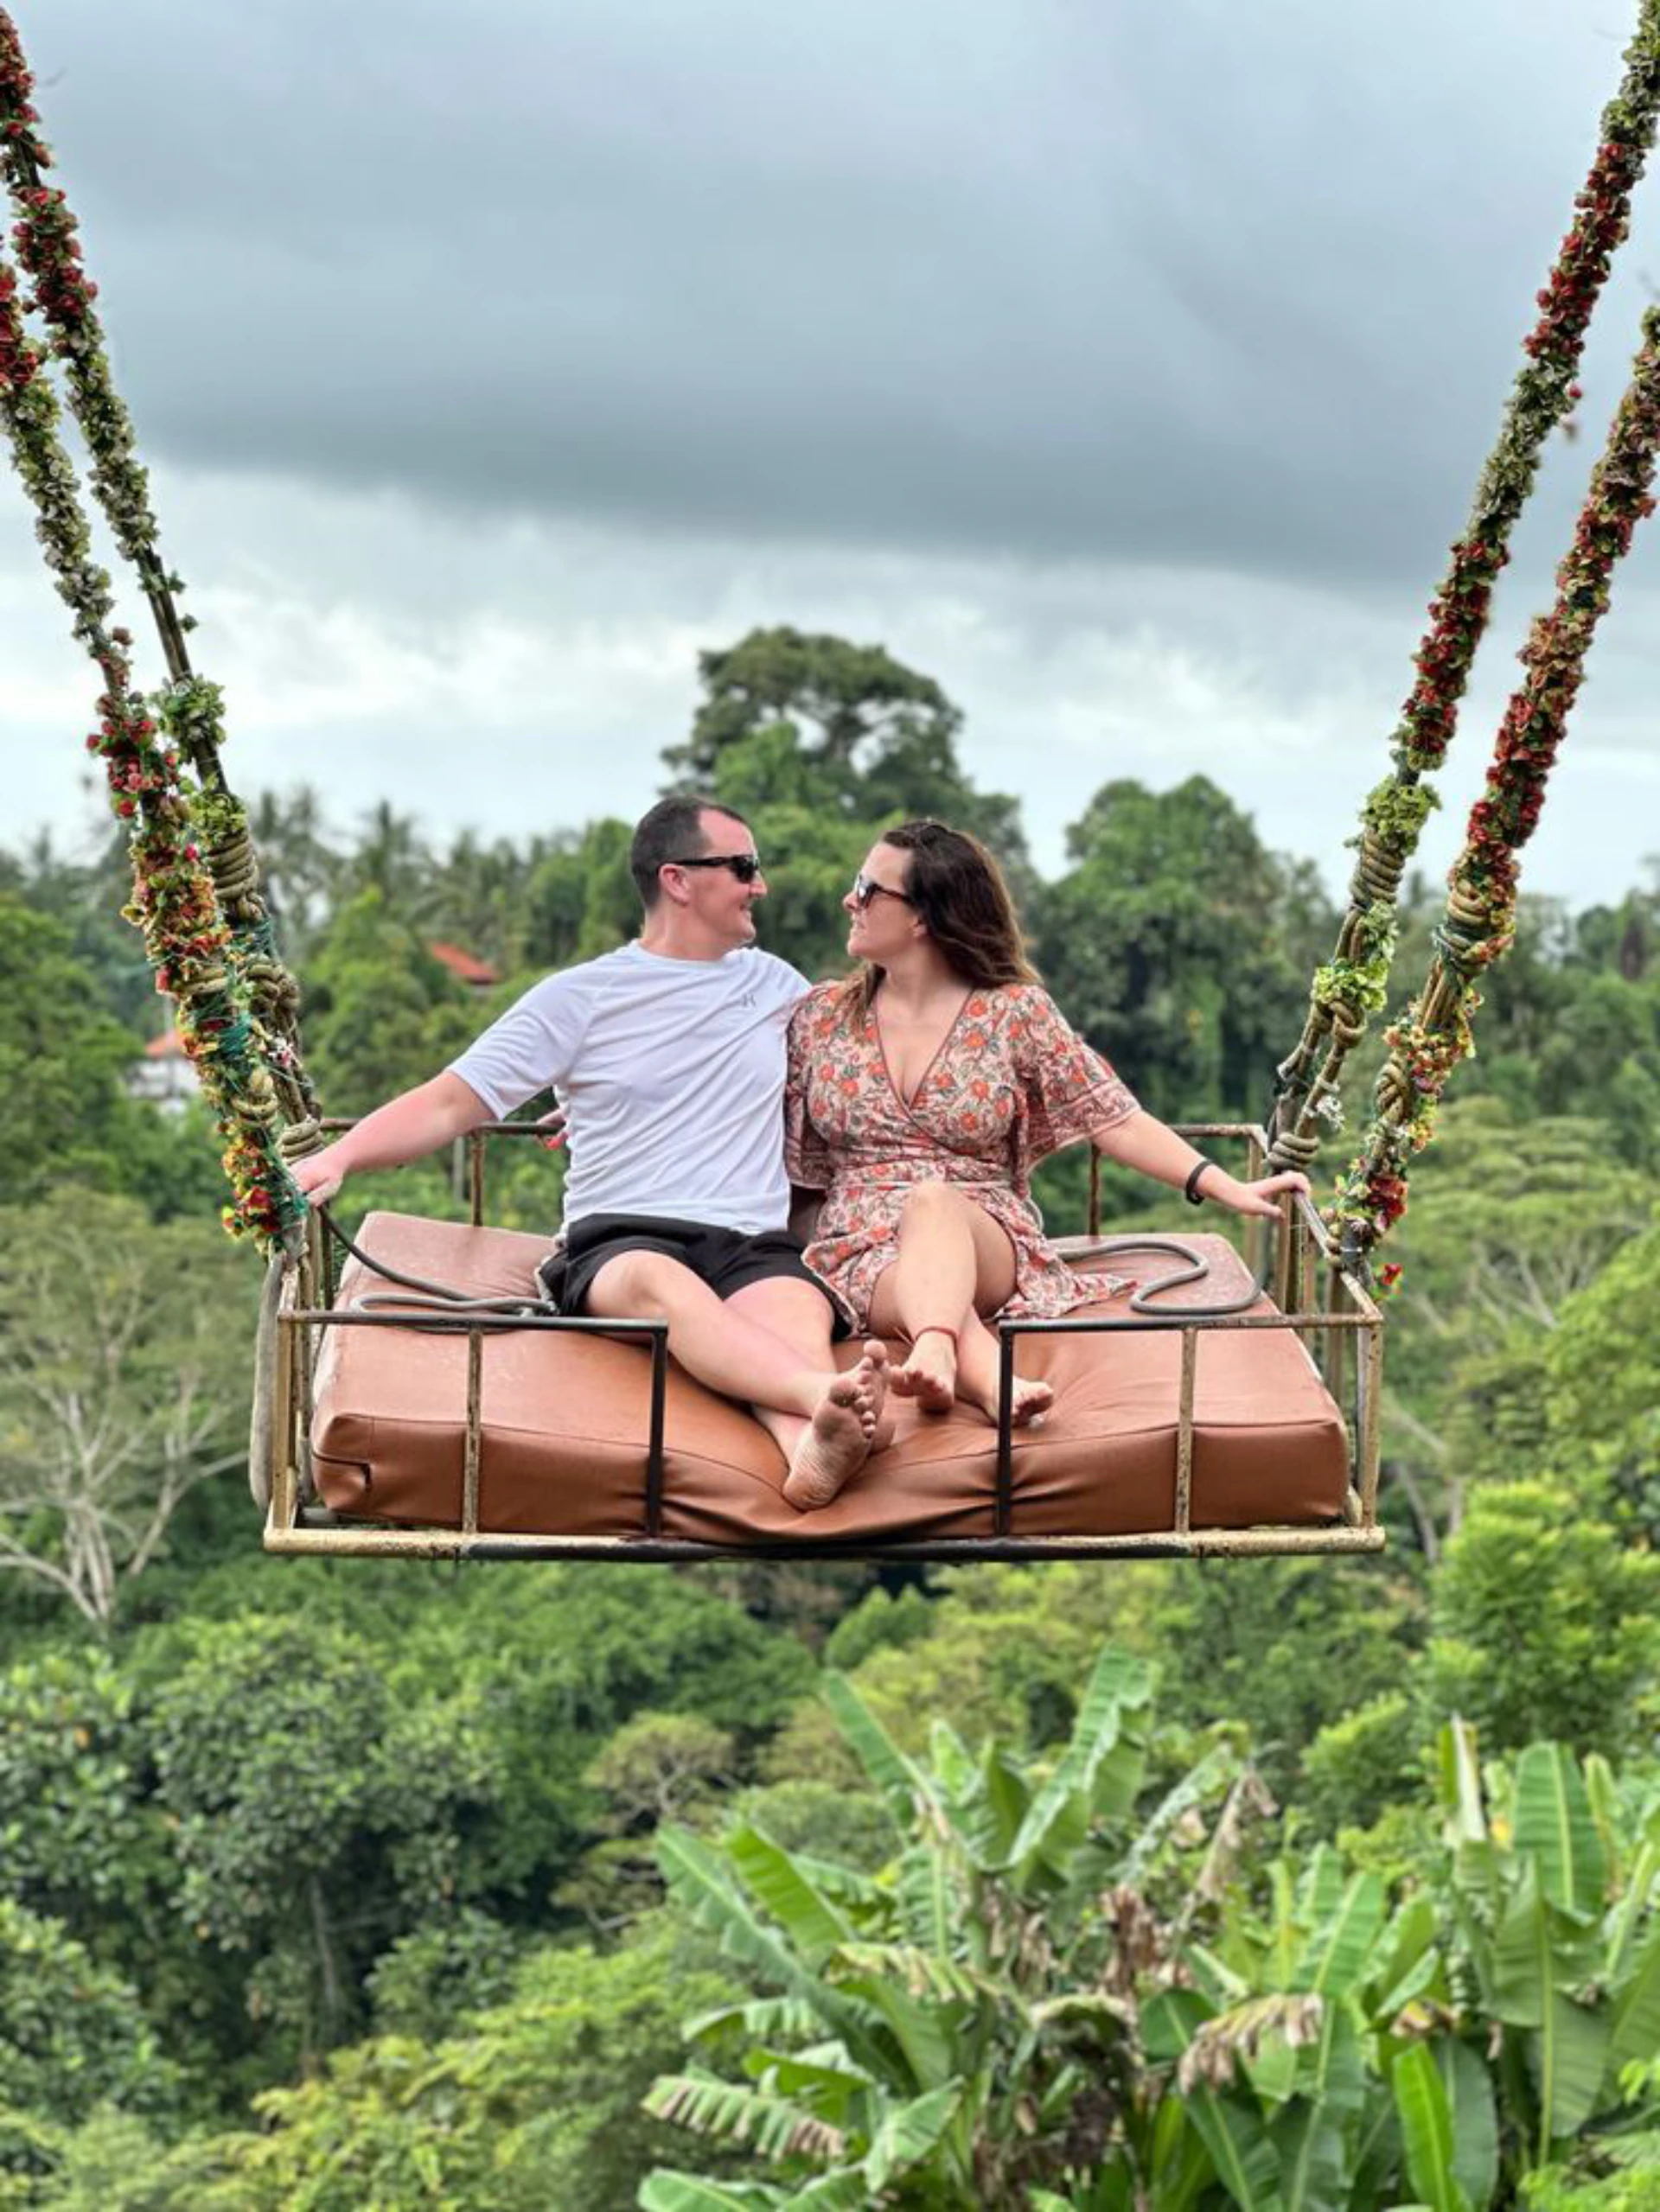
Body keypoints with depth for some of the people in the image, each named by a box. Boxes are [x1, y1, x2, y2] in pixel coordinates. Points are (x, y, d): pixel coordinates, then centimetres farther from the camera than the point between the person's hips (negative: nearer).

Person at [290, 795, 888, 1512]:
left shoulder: (774, 983, 24)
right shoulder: (577, 998, 11)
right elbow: (450, 1103, 5)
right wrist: (338, 1157, -9)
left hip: (756, 1245, 3)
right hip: (619, 1239, -3)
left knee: (794, 1318, -36)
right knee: (661, 1283, -41)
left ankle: (815, 1450, -69)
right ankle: (829, 1395, -67)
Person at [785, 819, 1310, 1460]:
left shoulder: (1014, 1012, 4)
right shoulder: (821, 1016, 12)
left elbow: (1116, 1120, -1)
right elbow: (786, 1163, 16)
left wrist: (1225, 1187, -11)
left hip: (986, 1241, -2)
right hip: (860, 1252, 2)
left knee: (932, 1202, -37)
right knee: (915, 1290, -35)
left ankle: (935, 1357, -64)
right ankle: (991, 1381, -62)